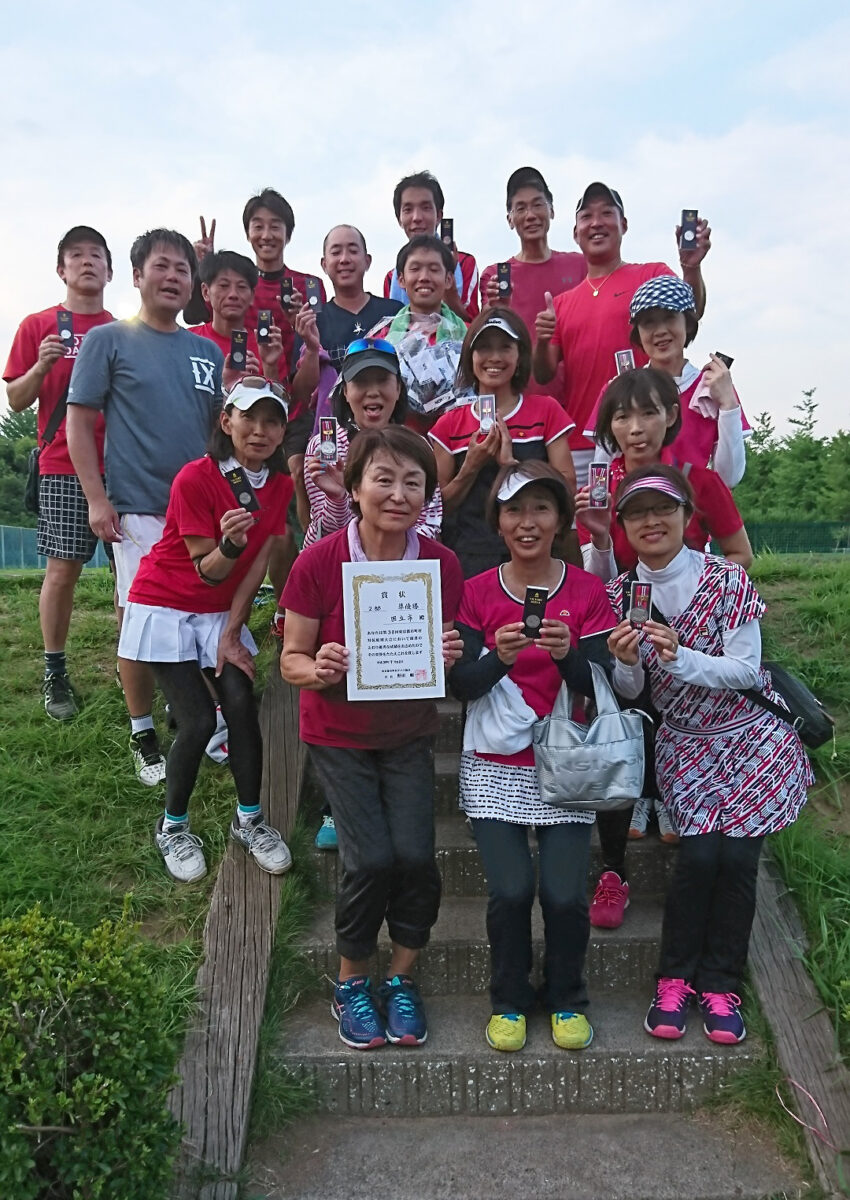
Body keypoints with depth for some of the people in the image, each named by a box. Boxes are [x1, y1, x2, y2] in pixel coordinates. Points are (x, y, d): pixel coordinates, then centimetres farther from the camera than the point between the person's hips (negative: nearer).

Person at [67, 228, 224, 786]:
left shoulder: (208, 351, 13)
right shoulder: (108, 340, 1)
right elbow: (79, 421, -2)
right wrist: (97, 497, -9)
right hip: (138, 510, -4)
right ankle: (143, 734, 15)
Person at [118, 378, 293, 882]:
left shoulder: (280, 484, -4)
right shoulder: (195, 479, -21)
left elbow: (256, 567, -3)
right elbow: (208, 571, -19)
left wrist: (231, 634, -6)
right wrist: (230, 544, -41)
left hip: (221, 613, 4)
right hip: (166, 609, -4)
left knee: (242, 706, -10)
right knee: (199, 721, -11)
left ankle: (250, 820, 10)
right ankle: (173, 826, 13)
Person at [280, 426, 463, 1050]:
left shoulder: (443, 564, -9)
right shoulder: (318, 562, -16)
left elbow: (447, 655, 2)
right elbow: (291, 659, -9)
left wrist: (451, 656, -21)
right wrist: (317, 670, -31)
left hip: (408, 733, 2)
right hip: (339, 733, -2)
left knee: (416, 855, -10)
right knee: (371, 859, -12)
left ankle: (401, 981, 18)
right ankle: (352, 983, 17)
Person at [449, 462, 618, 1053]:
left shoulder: (588, 591, 0)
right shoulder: (476, 593, 0)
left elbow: (598, 688, -7)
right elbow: (462, 686, -7)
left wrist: (567, 653, -27)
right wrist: (499, 656, -27)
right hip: (495, 765, 0)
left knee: (565, 894, -10)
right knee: (510, 890, -12)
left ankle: (566, 998, 20)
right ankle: (509, 999, 18)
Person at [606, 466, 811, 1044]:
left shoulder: (726, 578, -12)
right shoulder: (620, 594, -2)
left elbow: (746, 670, -15)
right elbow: (630, 692, -1)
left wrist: (679, 657, -30)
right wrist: (627, 663, -24)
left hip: (755, 738, -1)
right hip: (686, 744, 2)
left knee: (736, 856, -11)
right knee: (699, 855, -13)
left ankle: (721, 984, 11)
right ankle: (676, 977, 8)